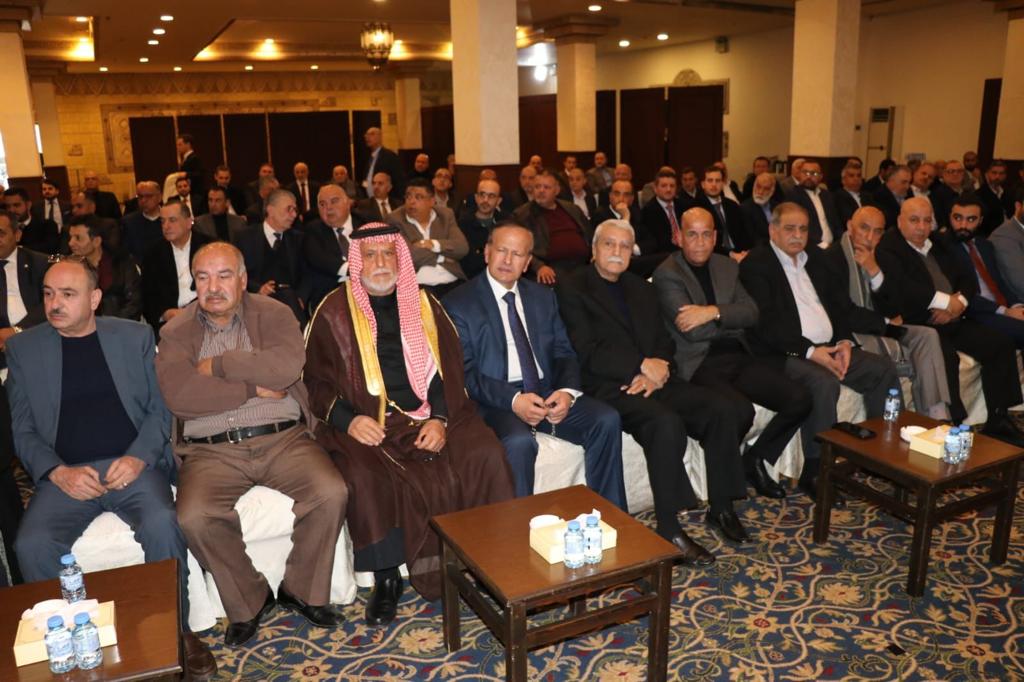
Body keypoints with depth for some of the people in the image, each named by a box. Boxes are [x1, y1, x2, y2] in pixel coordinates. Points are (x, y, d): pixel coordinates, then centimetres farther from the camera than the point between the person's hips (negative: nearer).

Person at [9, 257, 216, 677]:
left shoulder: (134, 336, 10)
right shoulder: (23, 348, 11)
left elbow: (159, 406, 7)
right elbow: (23, 430, 9)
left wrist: (139, 457, -11)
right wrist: (58, 472, -10)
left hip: (132, 465, -1)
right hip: (65, 474, 1)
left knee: (162, 524, -29)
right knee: (32, 544, -26)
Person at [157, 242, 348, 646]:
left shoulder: (273, 314, 7)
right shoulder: (176, 333, 9)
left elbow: (287, 366, -13)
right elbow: (179, 396, -10)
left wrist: (217, 364, -7)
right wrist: (254, 388, -10)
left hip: (282, 438, 0)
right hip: (212, 450, 0)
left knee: (332, 493, -24)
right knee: (194, 517, -27)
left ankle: (303, 590, 3)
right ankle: (249, 602, 0)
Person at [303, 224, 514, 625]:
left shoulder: (423, 305, 14)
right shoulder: (335, 312, 7)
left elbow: (449, 366, 9)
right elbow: (316, 379, 5)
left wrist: (441, 419, -7)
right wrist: (348, 419, -13)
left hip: (429, 416, 2)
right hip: (367, 424, -2)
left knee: (485, 455, -22)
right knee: (364, 477, -32)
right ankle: (386, 579, -11)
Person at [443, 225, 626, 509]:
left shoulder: (543, 296, 16)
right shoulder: (459, 303, 0)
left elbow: (564, 353, 13)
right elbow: (464, 373, -7)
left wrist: (567, 390, -10)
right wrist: (513, 400, -22)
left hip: (548, 392, 5)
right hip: (498, 400, -5)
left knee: (607, 420, -18)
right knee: (519, 441, -35)